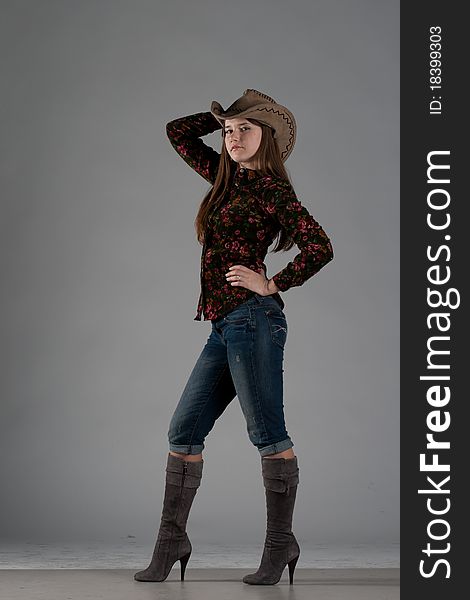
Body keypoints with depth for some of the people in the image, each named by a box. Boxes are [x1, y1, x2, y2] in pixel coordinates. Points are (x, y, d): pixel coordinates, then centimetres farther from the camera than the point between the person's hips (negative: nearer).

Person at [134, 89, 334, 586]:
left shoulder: (271, 187, -4)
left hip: (252, 318, -9)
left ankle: (280, 544, 5)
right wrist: (221, 114, 19)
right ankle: (171, 542, 13)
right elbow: (178, 133, 26)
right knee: (183, 431, 7)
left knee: (267, 433, -4)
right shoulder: (227, 177, 18)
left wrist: (273, 284, -9)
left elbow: (319, 247, -12)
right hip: (225, 327, 9)